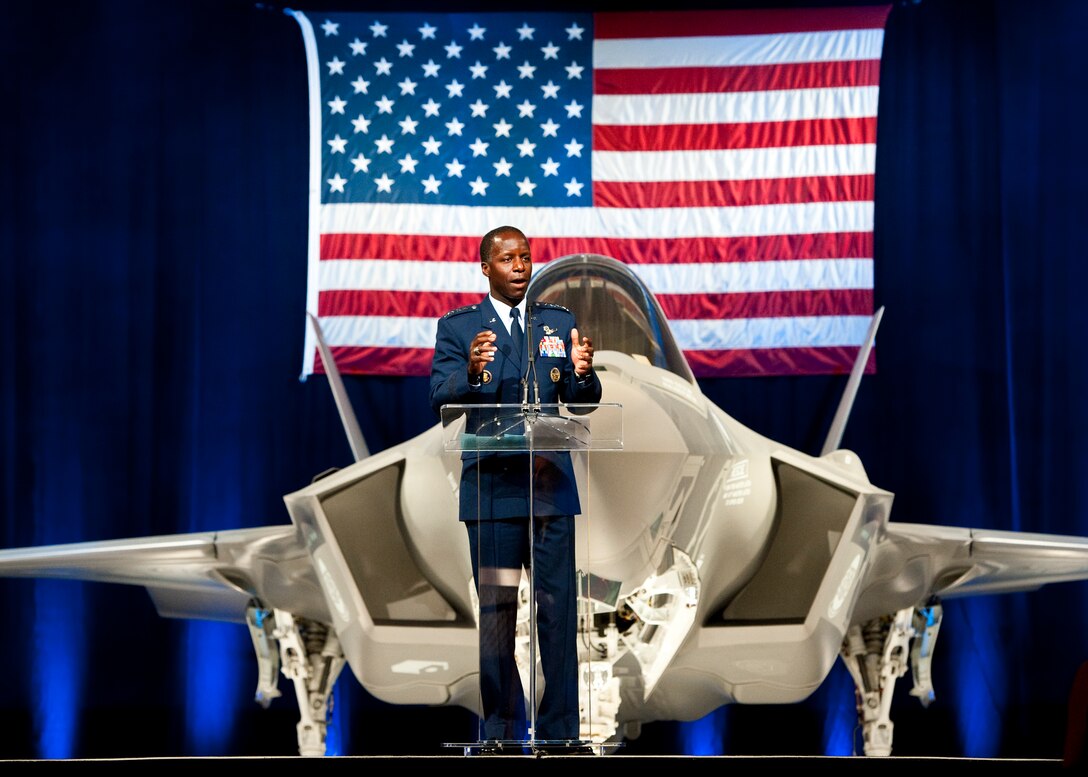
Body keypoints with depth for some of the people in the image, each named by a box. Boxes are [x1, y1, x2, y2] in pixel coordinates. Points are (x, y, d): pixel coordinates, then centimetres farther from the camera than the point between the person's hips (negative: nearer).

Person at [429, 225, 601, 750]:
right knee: (496, 610, 3)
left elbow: (583, 404, 7)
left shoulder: (560, 323, 12)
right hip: (491, 486, -2)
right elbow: (441, 401, -7)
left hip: (551, 485, 2)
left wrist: (583, 373, -16)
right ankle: (501, 730, 10)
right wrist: (471, 372, -27)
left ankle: (560, 728, 4)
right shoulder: (457, 327, 5)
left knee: (559, 609, 0)